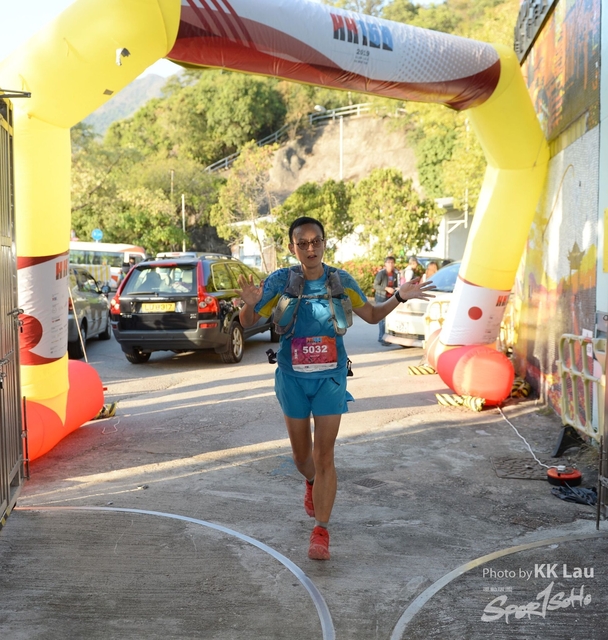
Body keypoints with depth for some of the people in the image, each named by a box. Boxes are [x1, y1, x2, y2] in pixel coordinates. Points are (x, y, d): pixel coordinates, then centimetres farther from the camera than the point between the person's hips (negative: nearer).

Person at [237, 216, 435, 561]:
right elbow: (248, 323, -4)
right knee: (301, 453, 17)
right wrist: (249, 303, -27)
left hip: (330, 378, -1)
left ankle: (321, 531, 7)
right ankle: (312, 483, 52)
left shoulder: (341, 281, -5)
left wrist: (399, 297, -7)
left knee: (324, 455, -4)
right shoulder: (280, 282, -10)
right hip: (293, 379, 1)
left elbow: (372, 315, 9)